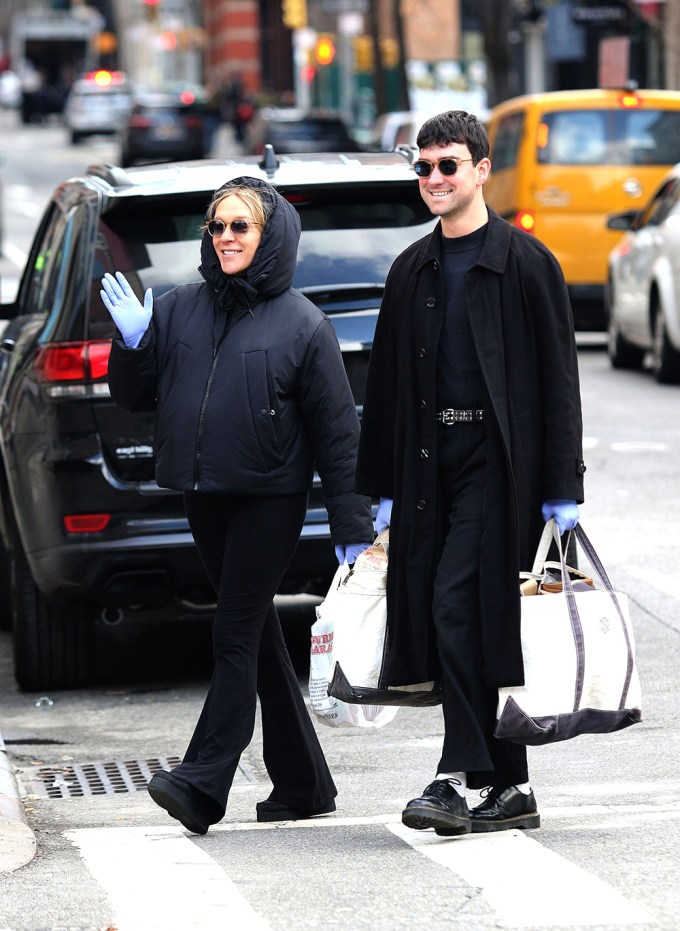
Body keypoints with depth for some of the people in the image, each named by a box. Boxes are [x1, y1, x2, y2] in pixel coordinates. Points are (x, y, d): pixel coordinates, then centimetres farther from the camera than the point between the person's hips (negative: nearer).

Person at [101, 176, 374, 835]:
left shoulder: (301, 323, -5)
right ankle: (303, 784, 20)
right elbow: (134, 397, 10)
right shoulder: (178, 310, 7)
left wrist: (351, 522, -7)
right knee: (258, 638, 11)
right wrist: (132, 344, -10)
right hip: (206, 499, 6)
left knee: (236, 636, -11)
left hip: (270, 500, -6)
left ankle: (203, 781, -18)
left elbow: (336, 428, -4)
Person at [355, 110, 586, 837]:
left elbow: (557, 378, -5)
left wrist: (561, 489, -10)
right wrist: (382, 489, 13)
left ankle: (459, 778, -13)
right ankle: (509, 788, 11)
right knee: (445, 612, 5)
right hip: (430, 463, 6)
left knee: (459, 606, -15)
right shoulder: (412, 271, 14)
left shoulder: (526, 263, -3)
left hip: (499, 462, -6)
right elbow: (386, 382, 17)